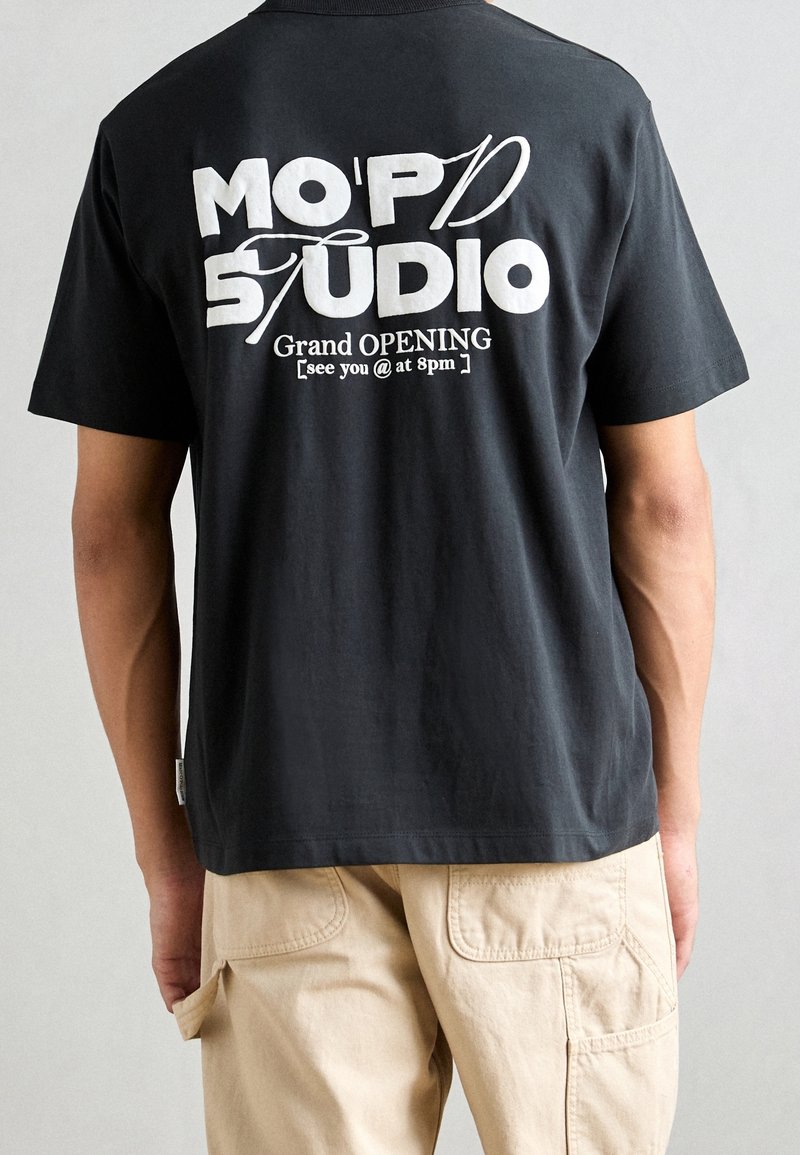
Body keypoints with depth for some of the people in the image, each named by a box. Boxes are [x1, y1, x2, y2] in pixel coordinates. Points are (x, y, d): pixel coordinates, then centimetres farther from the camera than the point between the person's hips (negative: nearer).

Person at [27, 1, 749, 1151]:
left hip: (281, 826, 2)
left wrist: (165, 843, 9)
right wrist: (677, 806, 8)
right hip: (561, 805, -1)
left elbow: (116, 524, 1)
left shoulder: (152, 130, 2)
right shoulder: (596, 107, -2)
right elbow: (662, 500, -2)